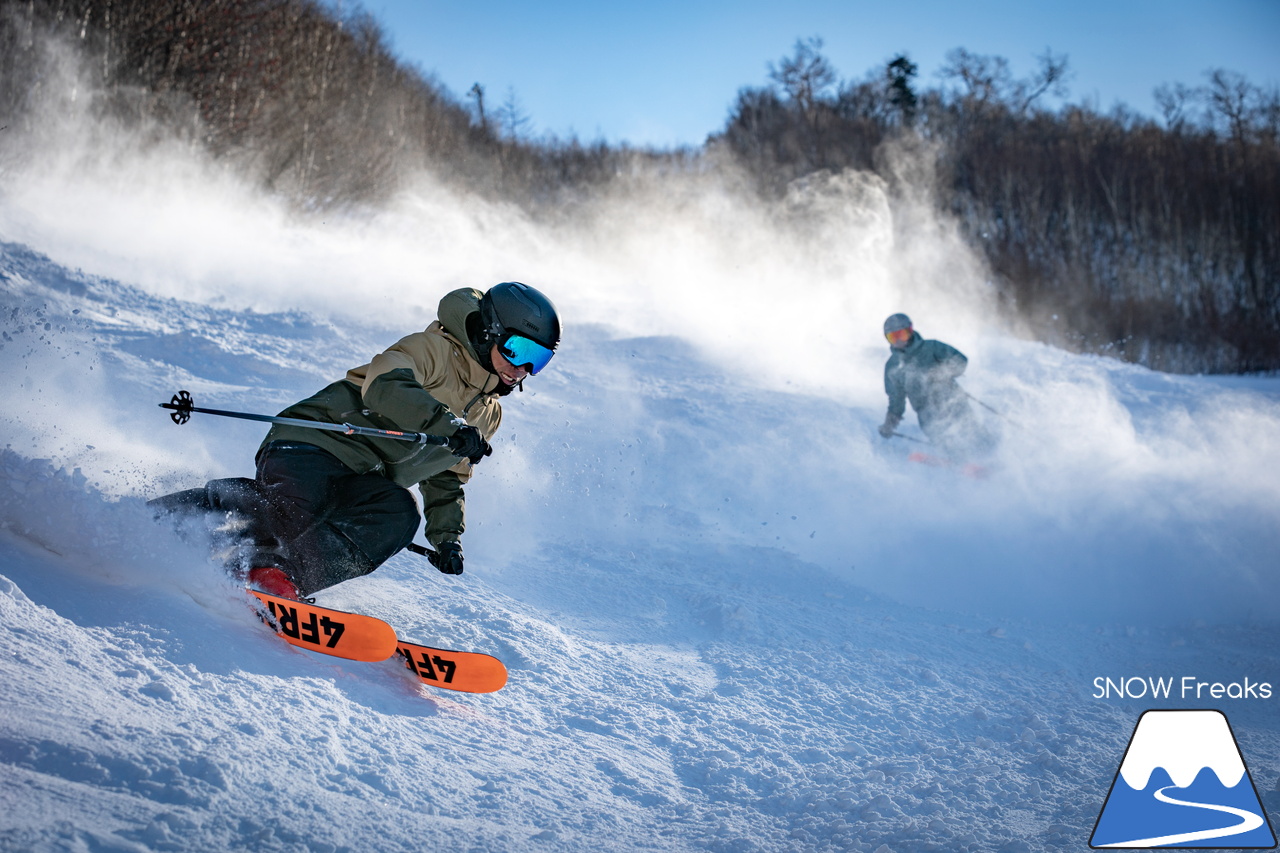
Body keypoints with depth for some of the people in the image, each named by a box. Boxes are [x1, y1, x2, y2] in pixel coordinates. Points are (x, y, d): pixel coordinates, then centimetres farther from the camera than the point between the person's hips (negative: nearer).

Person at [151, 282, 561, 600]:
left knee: (399, 514, -27)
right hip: (315, 444, -6)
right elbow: (385, 385, -21)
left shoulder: (488, 417, 24)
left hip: (362, 484, 6)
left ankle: (280, 574, -37)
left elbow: (446, 479, 34)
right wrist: (449, 425, -32)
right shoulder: (433, 349, -1)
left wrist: (447, 536, 17)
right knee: (296, 504, -35)